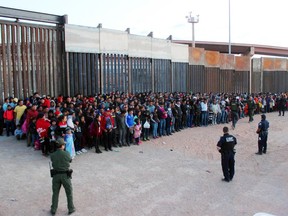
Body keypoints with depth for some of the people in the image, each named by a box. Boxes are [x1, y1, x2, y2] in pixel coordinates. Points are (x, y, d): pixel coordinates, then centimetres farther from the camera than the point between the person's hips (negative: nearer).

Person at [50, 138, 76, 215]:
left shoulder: (53, 155, -7)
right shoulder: (66, 153, -14)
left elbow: (53, 162, 6)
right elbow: (70, 160, 4)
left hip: (56, 175, 2)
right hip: (65, 175, -2)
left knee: (55, 193, 17)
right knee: (69, 192, 15)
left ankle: (53, 210, 25)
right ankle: (71, 209, 23)